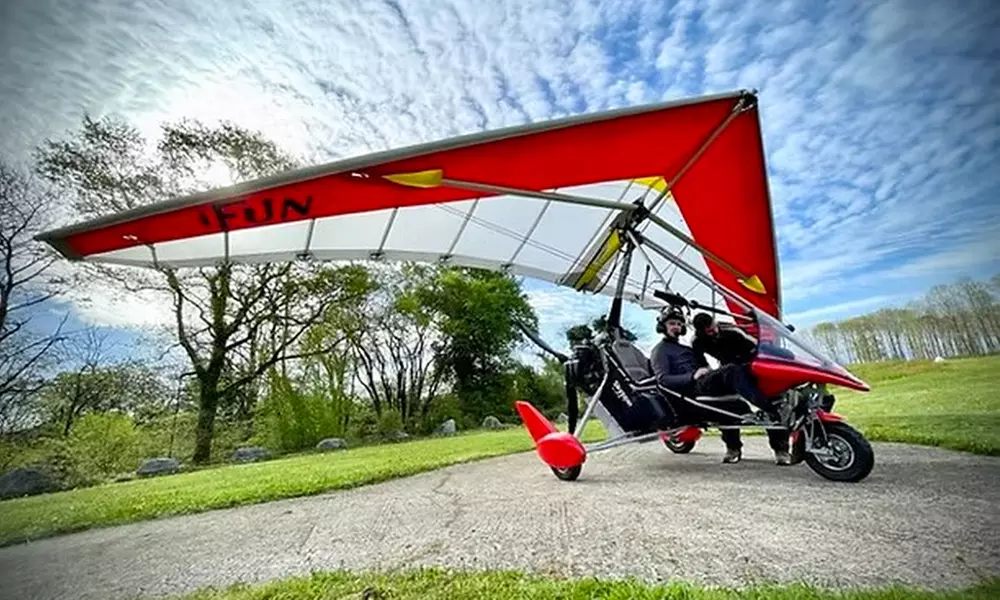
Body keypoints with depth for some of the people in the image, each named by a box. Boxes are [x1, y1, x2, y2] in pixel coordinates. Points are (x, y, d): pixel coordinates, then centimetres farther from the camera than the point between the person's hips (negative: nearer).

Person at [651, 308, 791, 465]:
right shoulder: (660, 350, 10)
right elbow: (662, 379, -7)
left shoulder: (688, 349, 35)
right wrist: (693, 376, -18)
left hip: (708, 381, 7)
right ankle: (775, 414, -38)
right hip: (692, 388, -7)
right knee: (732, 370, -31)